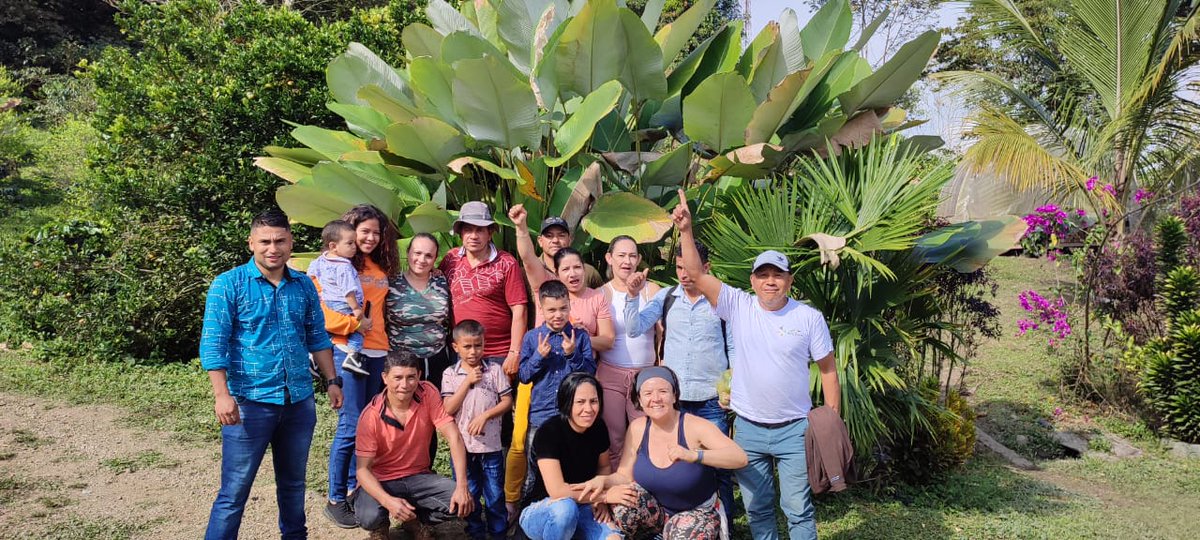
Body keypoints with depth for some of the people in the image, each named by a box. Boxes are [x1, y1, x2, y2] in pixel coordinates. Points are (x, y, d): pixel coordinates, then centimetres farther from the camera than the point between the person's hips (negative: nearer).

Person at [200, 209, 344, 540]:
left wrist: (332, 381, 10)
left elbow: (317, 338, 15)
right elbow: (212, 345, -10)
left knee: (294, 483, 19)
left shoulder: (304, 286, 7)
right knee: (234, 491, -2)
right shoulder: (229, 285, -7)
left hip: (299, 401, 5)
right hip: (249, 402, -5)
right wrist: (222, 396, -18)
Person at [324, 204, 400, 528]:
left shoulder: (381, 268, 15)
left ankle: (355, 490, 22)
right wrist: (354, 324, -13)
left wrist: (381, 333, 11)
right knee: (351, 426, -7)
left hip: (378, 352, 7)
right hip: (348, 351, -7)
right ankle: (336, 500, 4)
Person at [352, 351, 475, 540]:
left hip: (419, 476, 3)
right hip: (381, 481, -2)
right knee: (369, 517, -33)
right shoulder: (371, 416, -19)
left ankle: (414, 520, 10)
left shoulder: (428, 393, -14)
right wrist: (388, 501, -36)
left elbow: (453, 436, -17)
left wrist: (462, 486, -28)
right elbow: (363, 469, -18)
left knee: (462, 502, -21)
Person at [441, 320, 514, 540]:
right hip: (462, 445, 1)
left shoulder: (494, 370, -1)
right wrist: (467, 381, -14)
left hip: (490, 445, -1)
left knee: (495, 495, 8)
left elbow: (507, 401, -1)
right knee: (468, 495, 12)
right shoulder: (450, 374, -1)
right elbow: (448, 409, -8)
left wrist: (485, 415, -15)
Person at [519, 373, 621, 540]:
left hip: (581, 510, 4)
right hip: (540, 512, -3)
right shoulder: (549, 432, -24)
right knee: (565, 507, -38)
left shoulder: (598, 427, -6)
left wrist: (600, 500, -7)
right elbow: (557, 491, -31)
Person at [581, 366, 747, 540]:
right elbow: (624, 476, -2)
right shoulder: (637, 428, -7)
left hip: (697, 512, -4)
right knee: (624, 498, -24)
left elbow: (740, 458, -31)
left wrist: (693, 455, -46)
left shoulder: (694, 426, -21)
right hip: (658, 511, 4)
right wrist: (603, 480, -25)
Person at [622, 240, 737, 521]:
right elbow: (635, 329, -2)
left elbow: (734, 348, 4)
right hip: (673, 397, 2)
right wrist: (633, 295, -15)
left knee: (717, 467, 3)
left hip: (712, 400, -2)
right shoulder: (666, 297, 5)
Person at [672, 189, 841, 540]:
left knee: (798, 508, 3)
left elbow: (828, 370, 1)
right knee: (757, 508, 13)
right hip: (748, 428, 2)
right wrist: (686, 230, -21)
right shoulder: (738, 307, -3)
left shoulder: (809, 317, -4)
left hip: (794, 429, -2)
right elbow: (697, 274, -10)